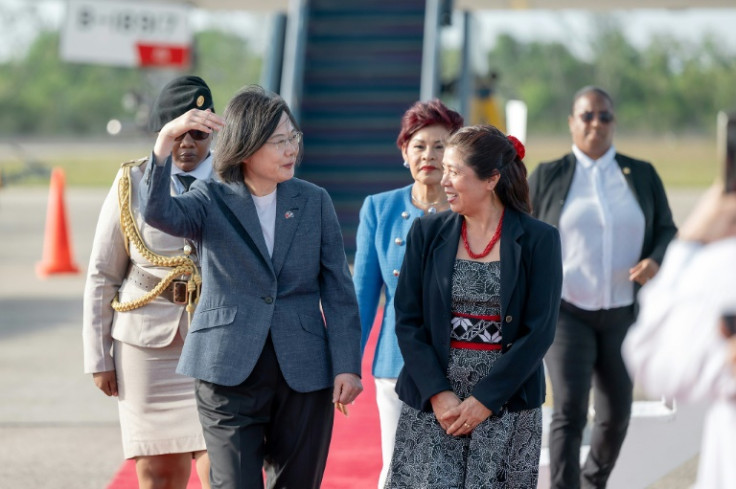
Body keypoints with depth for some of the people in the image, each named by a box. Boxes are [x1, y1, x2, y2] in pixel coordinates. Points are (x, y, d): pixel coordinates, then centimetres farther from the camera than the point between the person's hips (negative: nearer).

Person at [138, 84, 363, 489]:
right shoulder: (212, 201, 1)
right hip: (230, 375, -2)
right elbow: (157, 213, -21)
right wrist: (166, 140, -32)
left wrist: (347, 365, -3)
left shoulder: (314, 202, 7)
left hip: (303, 375, 2)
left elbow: (338, 289, 5)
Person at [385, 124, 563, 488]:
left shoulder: (538, 240, -2)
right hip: (432, 401, 1)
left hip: (506, 404, -1)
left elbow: (539, 331, -6)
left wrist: (485, 399, -12)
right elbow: (407, 321, 1)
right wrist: (438, 393, -10)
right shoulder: (428, 233, 5)